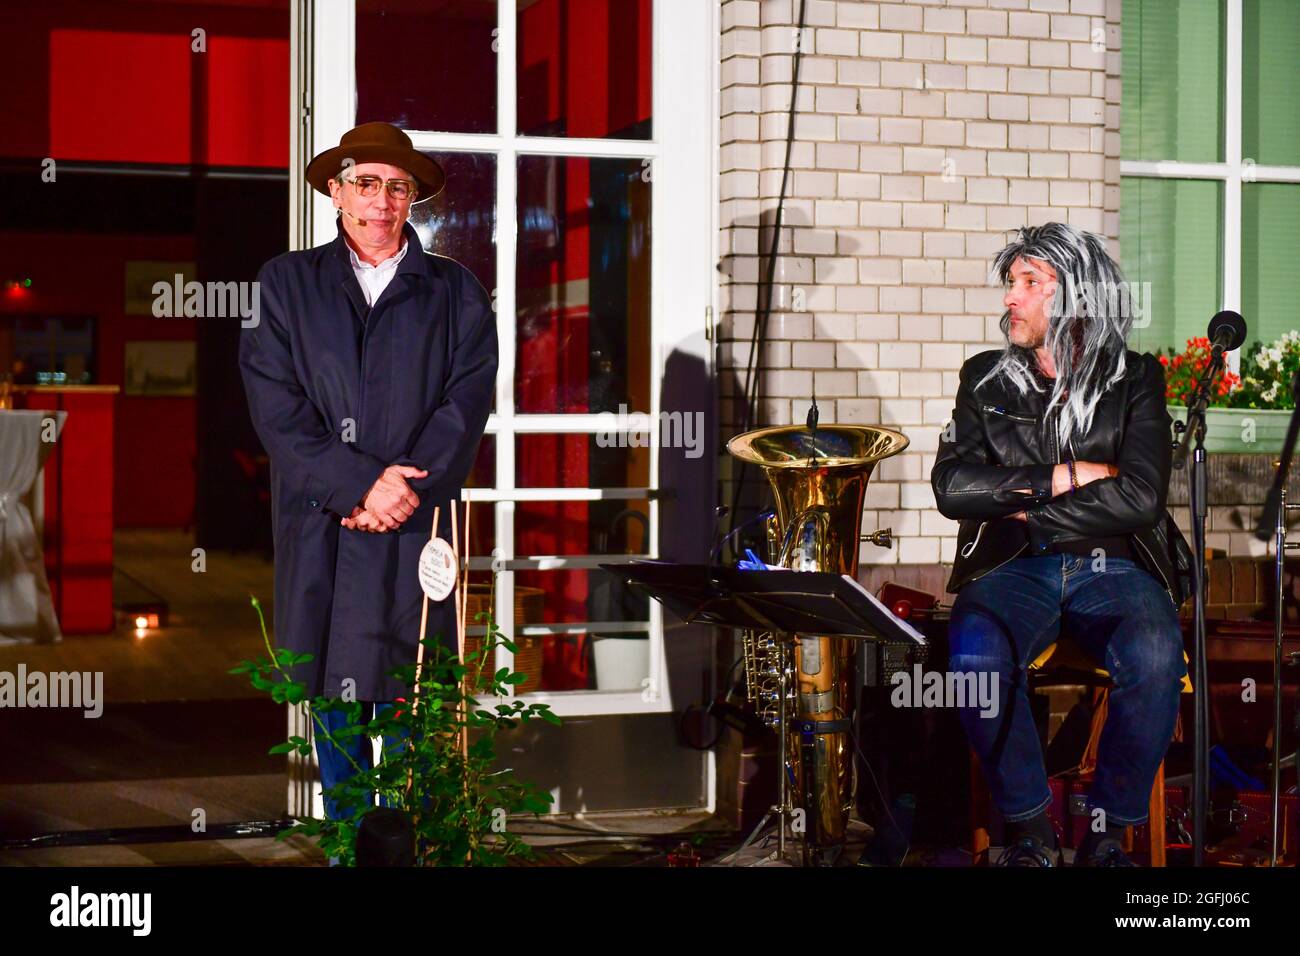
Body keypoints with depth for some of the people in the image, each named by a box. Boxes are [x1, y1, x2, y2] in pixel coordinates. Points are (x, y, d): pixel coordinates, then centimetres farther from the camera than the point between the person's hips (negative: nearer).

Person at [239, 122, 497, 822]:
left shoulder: (456, 292, 11)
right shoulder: (285, 283, 9)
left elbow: (466, 403, 0)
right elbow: (276, 408, -1)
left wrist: (403, 487, -13)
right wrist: (359, 486, -12)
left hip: (416, 528, 0)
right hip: (319, 532, 0)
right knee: (333, 697, 4)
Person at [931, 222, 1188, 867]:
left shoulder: (1134, 379, 7)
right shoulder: (985, 378, 12)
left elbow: (1140, 498, -7)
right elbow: (953, 487, -2)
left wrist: (1023, 505, -5)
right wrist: (1068, 477, -7)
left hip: (1114, 569, -1)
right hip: (1016, 571, 1)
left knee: (1155, 656, -34)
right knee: (974, 649, -33)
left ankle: (1108, 831, -14)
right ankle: (1031, 831, -15)